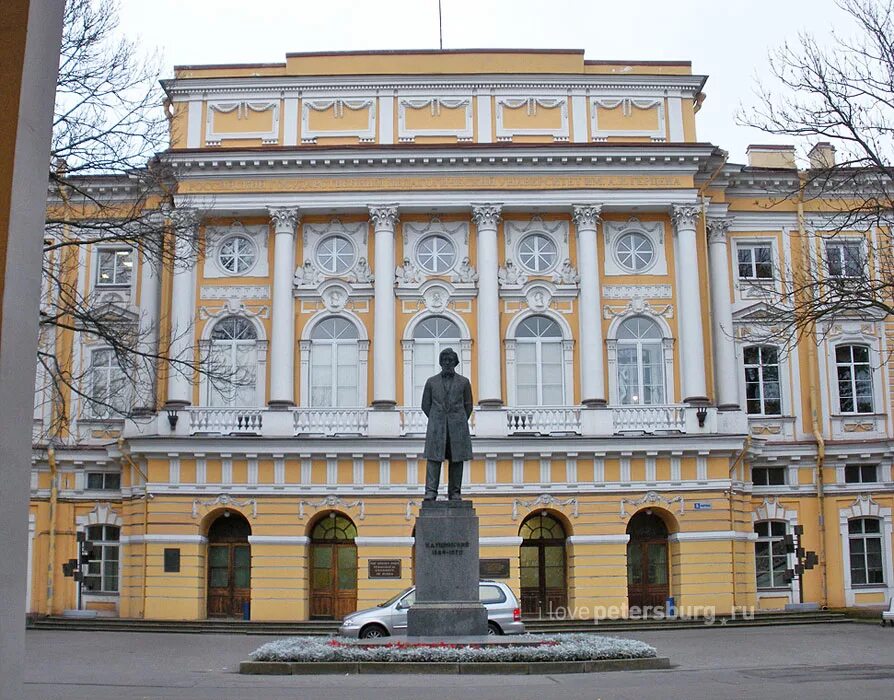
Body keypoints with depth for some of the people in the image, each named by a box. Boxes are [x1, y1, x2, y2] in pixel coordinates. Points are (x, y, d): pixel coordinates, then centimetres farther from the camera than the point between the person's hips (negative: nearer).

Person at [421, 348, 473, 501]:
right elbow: (426, 405, 13)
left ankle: (454, 493, 6)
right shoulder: (431, 382, 8)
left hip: (457, 426, 0)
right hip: (437, 427, 0)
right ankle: (431, 492, -13)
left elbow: (468, 405, 12)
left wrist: (459, 424, 8)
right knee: (434, 458, -9)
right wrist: (436, 423, 9)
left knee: (456, 459, 0)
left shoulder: (464, 382, 7)